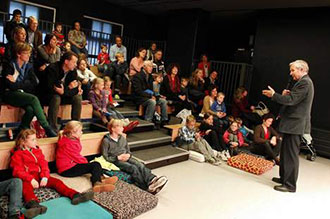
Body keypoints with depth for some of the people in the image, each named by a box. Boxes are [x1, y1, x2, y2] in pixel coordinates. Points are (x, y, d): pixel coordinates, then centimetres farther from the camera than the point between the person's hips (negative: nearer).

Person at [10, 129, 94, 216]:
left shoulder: (37, 151, 19)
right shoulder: (17, 154, 2)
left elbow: (44, 165, 10)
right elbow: (18, 171, -9)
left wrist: (45, 177, -10)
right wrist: (31, 179, -25)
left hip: (40, 176, 6)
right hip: (27, 179, -5)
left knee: (56, 181, -16)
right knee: (26, 186, -38)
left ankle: (75, 195, -35)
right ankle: (33, 204, -71)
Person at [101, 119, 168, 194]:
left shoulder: (122, 138, 13)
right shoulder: (106, 141, -6)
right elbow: (105, 157, -6)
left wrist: (128, 155, -4)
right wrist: (118, 157, -16)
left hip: (126, 158, 5)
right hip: (115, 160, -5)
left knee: (140, 165, -26)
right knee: (133, 168, -32)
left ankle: (152, 180, -49)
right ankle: (147, 187, -44)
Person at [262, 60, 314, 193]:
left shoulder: (304, 83, -15)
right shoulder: (304, 82, 17)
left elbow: (291, 100, -22)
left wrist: (273, 95, -13)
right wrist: (285, 95, 0)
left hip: (295, 125, -11)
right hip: (293, 123, 11)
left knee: (291, 155, -4)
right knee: (285, 152, 19)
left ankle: (290, 185, 4)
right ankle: (284, 178, 32)